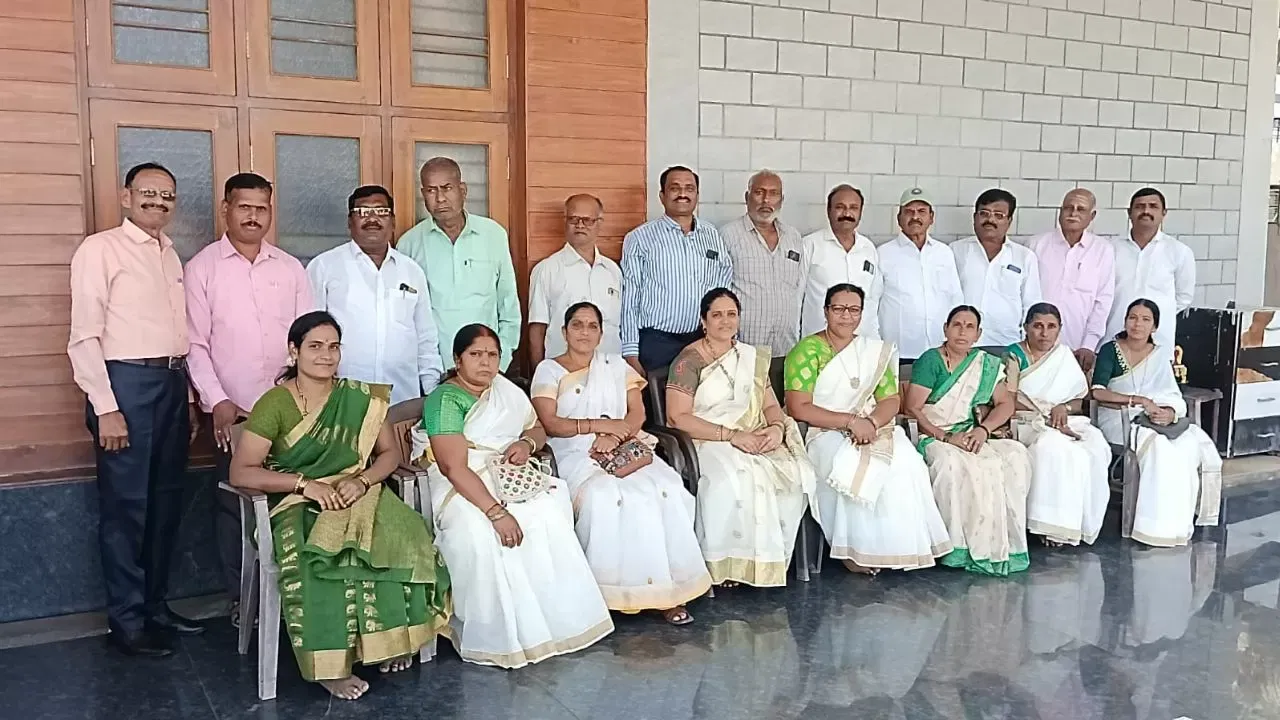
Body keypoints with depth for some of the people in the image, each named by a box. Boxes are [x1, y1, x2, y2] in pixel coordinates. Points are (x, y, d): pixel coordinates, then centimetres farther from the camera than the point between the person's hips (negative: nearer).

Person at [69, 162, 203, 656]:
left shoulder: (171, 256, 16)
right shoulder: (100, 249, -5)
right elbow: (84, 336, -10)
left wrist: (188, 397, 14)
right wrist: (105, 408, -15)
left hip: (171, 383, 7)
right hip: (125, 382, -7)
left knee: (166, 501, 13)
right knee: (126, 505, -1)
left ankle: (155, 604, 26)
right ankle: (126, 621, 11)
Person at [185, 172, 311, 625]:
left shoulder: (290, 269, 10)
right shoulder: (202, 268, 2)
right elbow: (195, 344, -1)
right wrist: (217, 401, -10)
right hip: (232, 411, -2)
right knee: (234, 504, 4)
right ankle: (241, 598, 17)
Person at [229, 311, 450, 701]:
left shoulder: (359, 398, 5)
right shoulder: (275, 404, -6)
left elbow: (390, 452, 7)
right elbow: (240, 472, -13)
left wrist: (361, 481, -14)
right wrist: (305, 483, -22)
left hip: (355, 495, 3)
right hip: (298, 506, -3)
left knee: (402, 536, -27)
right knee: (322, 556, -35)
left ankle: (387, 638, -11)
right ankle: (331, 664, -21)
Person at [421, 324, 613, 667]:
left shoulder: (506, 390, 15)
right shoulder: (445, 399, -8)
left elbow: (538, 428, 25)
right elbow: (454, 467, -18)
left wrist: (527, 443, -1)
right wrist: (496, 511, -28)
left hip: (512, 478, 6)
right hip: (464, 488, -6)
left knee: (552, 511, -24)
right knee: (483, 535, -35)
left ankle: (554, 621, -15)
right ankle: (495, 636, -20)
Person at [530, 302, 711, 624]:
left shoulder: (616, 364, 20)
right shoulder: (548, 370, 10)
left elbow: (637, 412, 10)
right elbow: (549, 423, -3)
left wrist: (614, 435, -10)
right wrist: (601, 425, -11)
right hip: (575, 454, -3)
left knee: (665, 489, -27)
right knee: (603, 496, -36)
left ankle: (668, 587, -23)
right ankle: (616, 587, -27)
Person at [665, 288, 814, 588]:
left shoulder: (752, 357, 16)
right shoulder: (689, 360, -4)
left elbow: (770, 406, 16)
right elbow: (678, 417, -13)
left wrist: (777, 427, -9)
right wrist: (731, 435, -20)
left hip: (751, 440, 5)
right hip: (704, 442, -5)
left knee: (798, 473, -21)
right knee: (733, 478, -37)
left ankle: (769, 557, -8)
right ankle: (723, 563, -19)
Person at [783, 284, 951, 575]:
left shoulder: (875, 351, 15)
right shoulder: (807, 351, -2)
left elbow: (890, 400, 10)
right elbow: (798, 408, -11)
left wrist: (871, 423, -13)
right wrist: (850, 422, -18)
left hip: (872, 429, 4)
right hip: (824, 434, -4)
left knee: (906, 461, -26)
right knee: (855, 466, -34)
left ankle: (902, 546, -16)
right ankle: (856, 549, -18)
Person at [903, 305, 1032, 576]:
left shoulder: (986, 364, 13)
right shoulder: (930, 360, -2)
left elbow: (1005, 404, 10)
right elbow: (913, 407, -9)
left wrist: (983, 429, -9)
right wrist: (945, 437, -17)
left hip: (972, 436, 5)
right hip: (935, 436, -4)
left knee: (1016, 456, -23)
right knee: (951, 464, -37)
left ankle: (1001, 542, -19)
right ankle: (960, 545, -26)